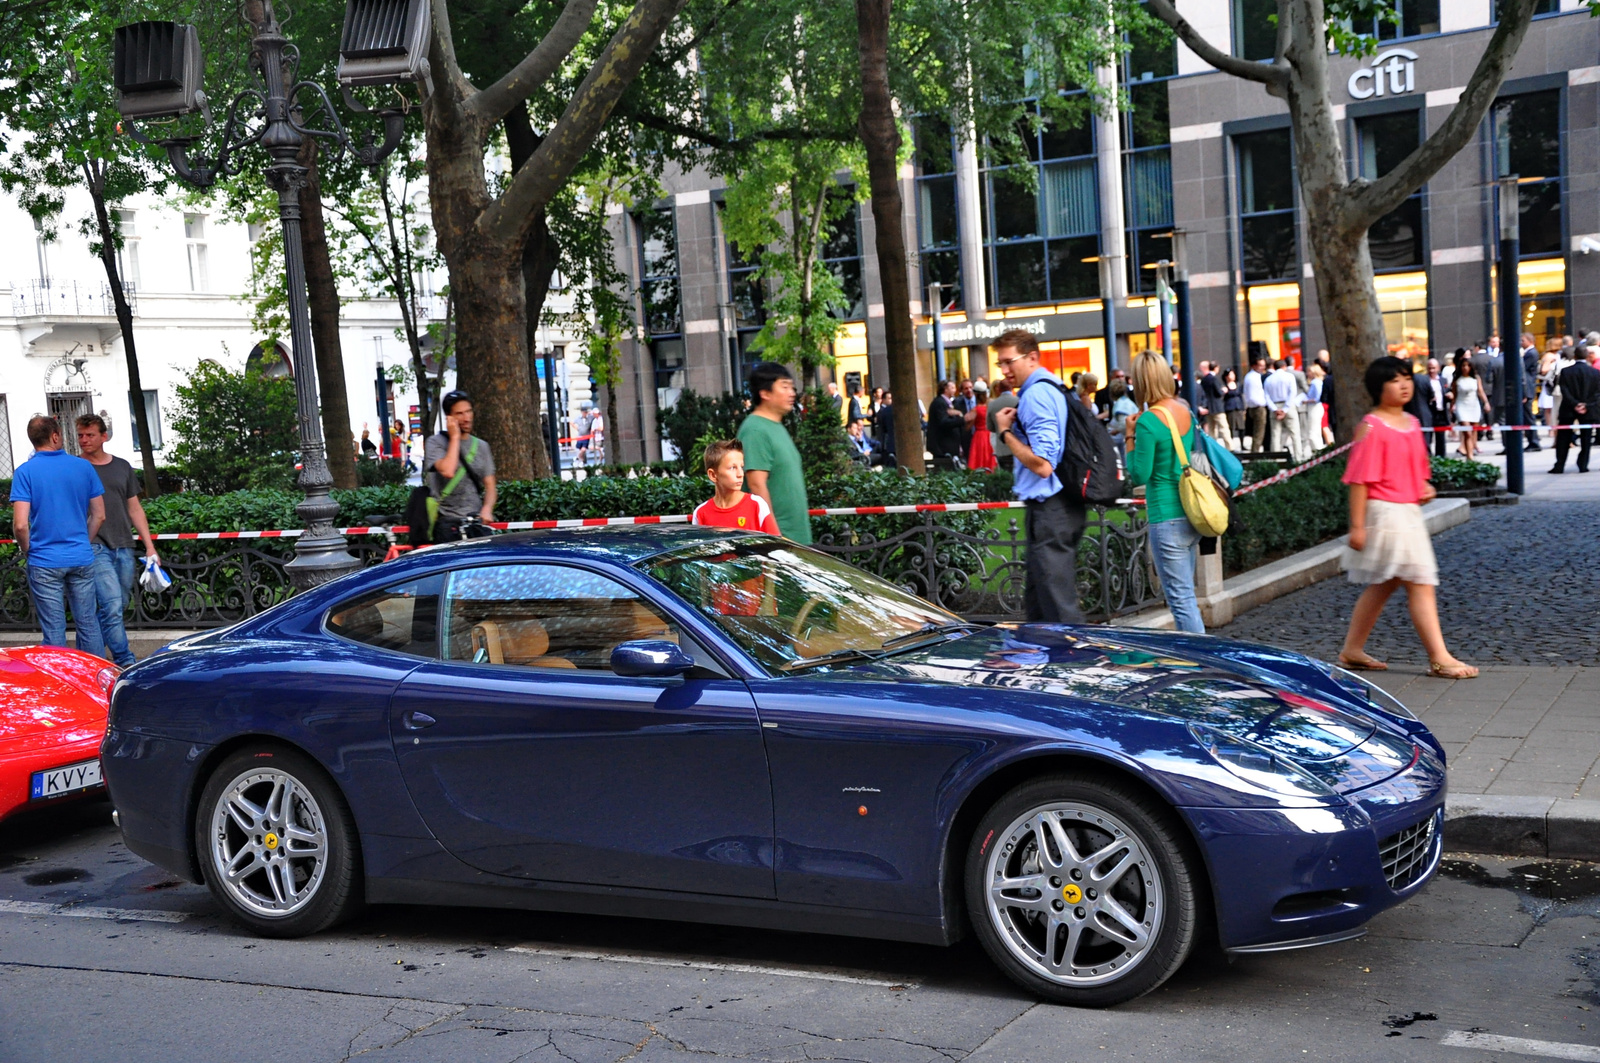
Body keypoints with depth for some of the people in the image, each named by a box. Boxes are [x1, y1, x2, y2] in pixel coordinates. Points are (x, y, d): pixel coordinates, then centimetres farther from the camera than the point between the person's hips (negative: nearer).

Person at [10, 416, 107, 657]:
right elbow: (99, 515, 6)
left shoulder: (25, 472, -7)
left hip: (44, 562, -2)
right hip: (82, 559, 2)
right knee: (89, 624, 11)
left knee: (54, 632, 4)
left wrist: (27, 552, 4)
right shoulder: (83, 467, 1)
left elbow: (20, 524, -13)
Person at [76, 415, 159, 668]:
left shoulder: (122, 467, 14)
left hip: (124, 549, 5)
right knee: (112, 606, -15)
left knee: (115, 609, 8)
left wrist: (149, 545, 10)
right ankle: (126, 662, -13)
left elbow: (135, 509, 16)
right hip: (95, 548, -5)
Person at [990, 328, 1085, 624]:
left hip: (1049, 510, -11)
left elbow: (1042, 464, -23)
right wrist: (1013, 428, 11)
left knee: (1059, 607, -6)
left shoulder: (1035, 394, -16)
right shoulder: (1053, 387, 15)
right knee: (1036, 602, 19)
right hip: (1063, 505, 11)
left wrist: (1006, 432, -12)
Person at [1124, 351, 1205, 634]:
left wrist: (1130, 436, -5)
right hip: (1192, 513, 8)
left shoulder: (1148, 421, -16)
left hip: (1167, 518, -8)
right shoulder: (1185, 411, 7)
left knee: (1180, 597, -3)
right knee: (1185, 592, 18)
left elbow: (1139, 475, -13)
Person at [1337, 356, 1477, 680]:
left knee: (1383, 586, 15)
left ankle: (1352, 650, 24)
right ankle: (1439, 658, -4)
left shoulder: (1412, 423, 12)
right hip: (1384, 512, -9)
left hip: (1409, 513, 9)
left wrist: (1425, 486, 2)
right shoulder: (1372, 427, -14)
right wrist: (1357, 525, -18)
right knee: (1421, 585, -8)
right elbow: (1359, 479, -16)